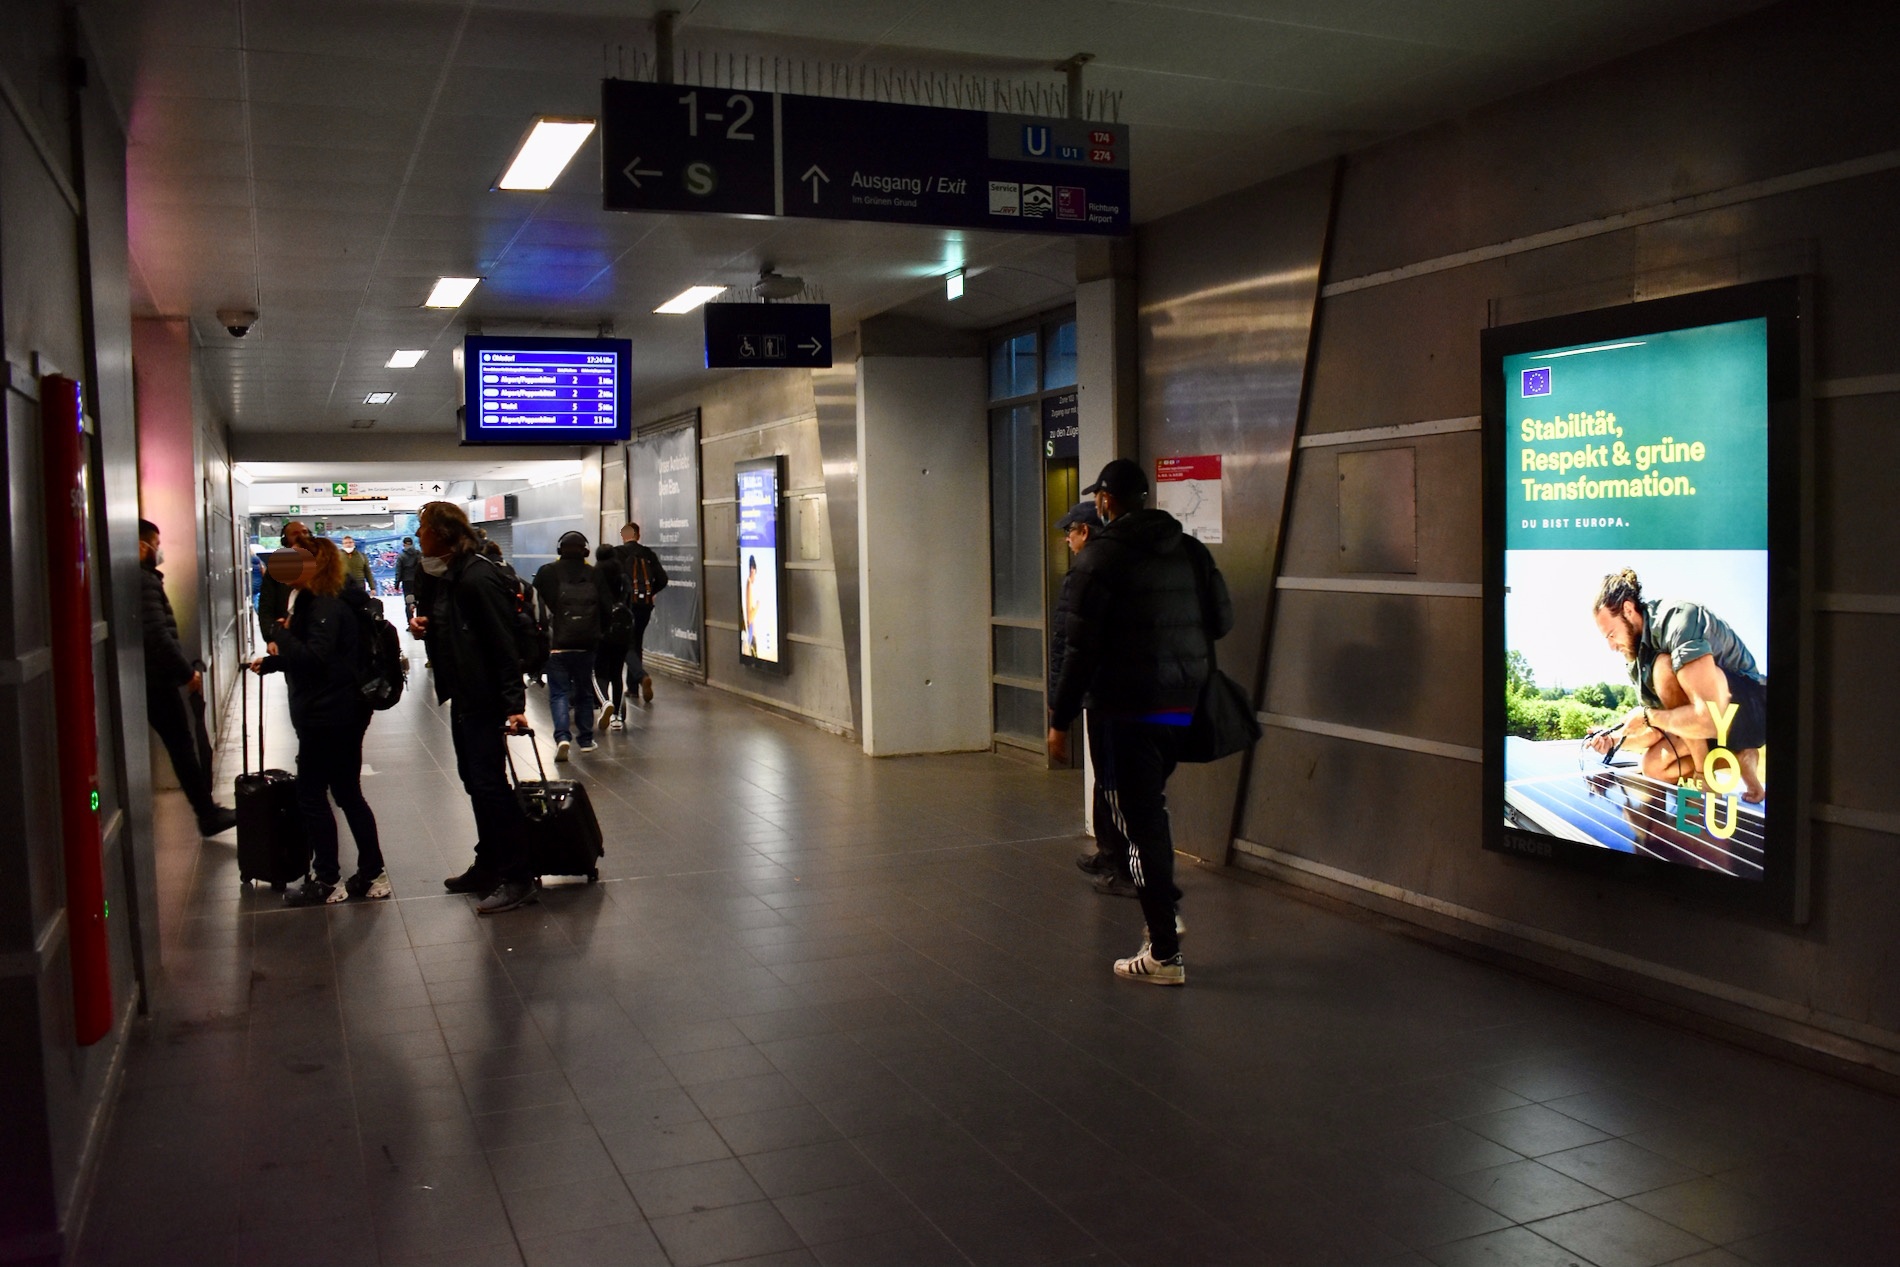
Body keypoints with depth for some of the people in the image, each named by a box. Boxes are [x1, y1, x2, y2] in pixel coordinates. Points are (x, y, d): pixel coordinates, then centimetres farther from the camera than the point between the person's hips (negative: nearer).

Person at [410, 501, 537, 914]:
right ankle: (488, 866, 28)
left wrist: (514, 703, -25)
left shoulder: (478, 577, -19)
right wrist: (421, 625, 0)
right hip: (462, 694, 10)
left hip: (486, 696, -10)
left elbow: (503, 642, -22)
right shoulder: (438, 576, 10)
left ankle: (518, 877, 1)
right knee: (475, 781, 16)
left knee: (489, 783, -7)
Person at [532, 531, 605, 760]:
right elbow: (605, 608, 3)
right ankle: (586, 739, 19)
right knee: (584, 692, 15)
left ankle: (562, 736, -17)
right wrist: (598, 633, 16)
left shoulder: (547, 573, -1)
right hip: (586, 645, 2)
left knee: (559, 692, 1)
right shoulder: (594, 574, 3)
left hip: (557, 644, -2)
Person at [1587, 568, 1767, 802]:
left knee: (1665, 669, -29)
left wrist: (1647, 717, -22)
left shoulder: (1678, 619, -25)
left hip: (1755, 710, -9)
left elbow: (1710, 718, -36)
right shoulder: (1636, 663, 2)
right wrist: (1614, 739, -8)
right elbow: (1661, 732, 9)